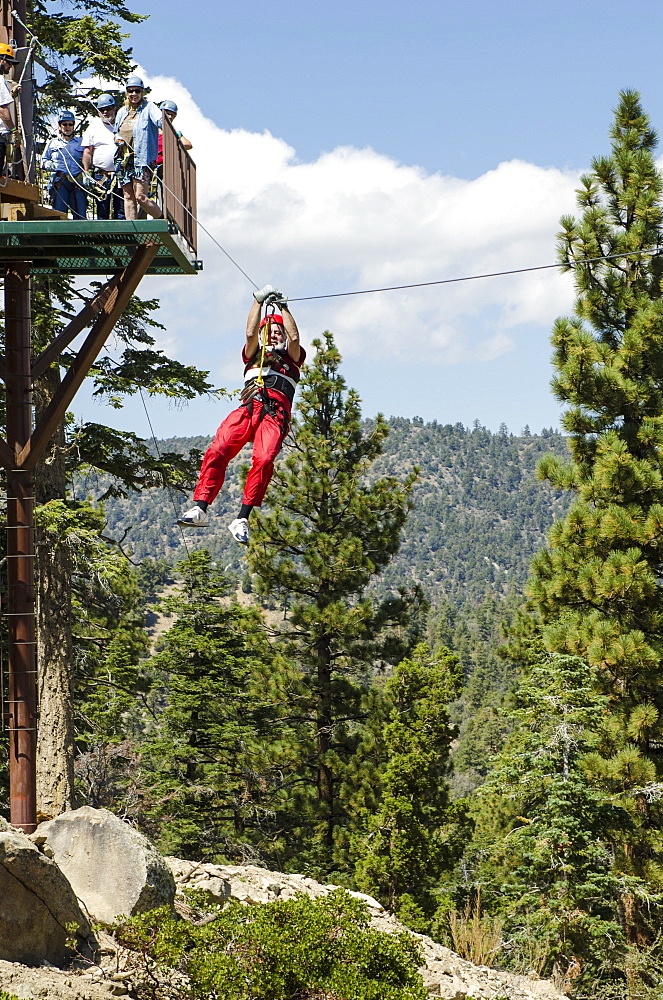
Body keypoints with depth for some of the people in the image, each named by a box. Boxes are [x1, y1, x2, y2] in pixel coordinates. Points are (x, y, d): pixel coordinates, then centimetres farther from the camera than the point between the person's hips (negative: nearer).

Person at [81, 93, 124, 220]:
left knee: (121, 211, -2)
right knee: (102, 211, 0)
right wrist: (86, 173, -1)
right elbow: (87, 152, 7)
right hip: (100, 175, 0)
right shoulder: (94, 126, 9)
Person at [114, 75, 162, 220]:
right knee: (128, 197, 4)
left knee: (140, 197, -12)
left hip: (142, 159, -6)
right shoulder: (122, 112, 17)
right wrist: (119, 141, 3)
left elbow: (160, 121, -19)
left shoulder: (148, 108, -1)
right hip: (124, 160, 6)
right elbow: (116, 134, 26)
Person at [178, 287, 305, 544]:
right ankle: (200, 508, -33)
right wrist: (259, 301, 18)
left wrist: (283, 307, 20)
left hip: (276, 412, -2)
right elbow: (250, 334, 18)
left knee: (264, 459, -31)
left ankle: (242, 519, -36)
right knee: (217, 451, -26)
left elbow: (294, 338, 14)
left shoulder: (291, 359, 33)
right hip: (248, 406, 2)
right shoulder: (253, 356, 36)